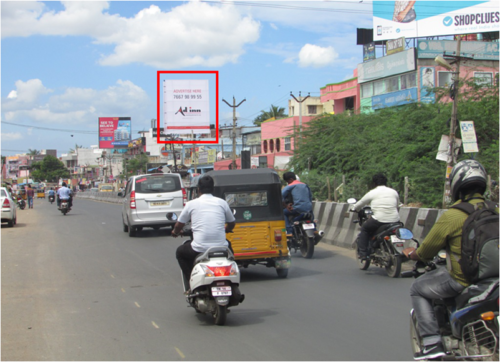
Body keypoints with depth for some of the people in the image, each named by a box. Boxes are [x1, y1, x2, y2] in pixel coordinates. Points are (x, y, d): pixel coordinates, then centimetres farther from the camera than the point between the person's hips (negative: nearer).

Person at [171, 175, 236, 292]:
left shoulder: (191, 204, 4)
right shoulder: (222, 203, 9)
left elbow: (178, 226, 13)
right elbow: (231, 224, 22)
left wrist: (175, 232, 38)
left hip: (199, 250, -2)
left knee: (180, 252, 29)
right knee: (228, 245, 38)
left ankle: (190, 286, 19)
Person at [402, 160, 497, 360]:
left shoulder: (452, 216, -13)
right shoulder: (495, 211, 2)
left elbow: (426, 252, -3)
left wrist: (412, 254, 19)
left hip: (461, 281, -6)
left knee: (417, 289, 15)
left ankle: (432, 342, 4)